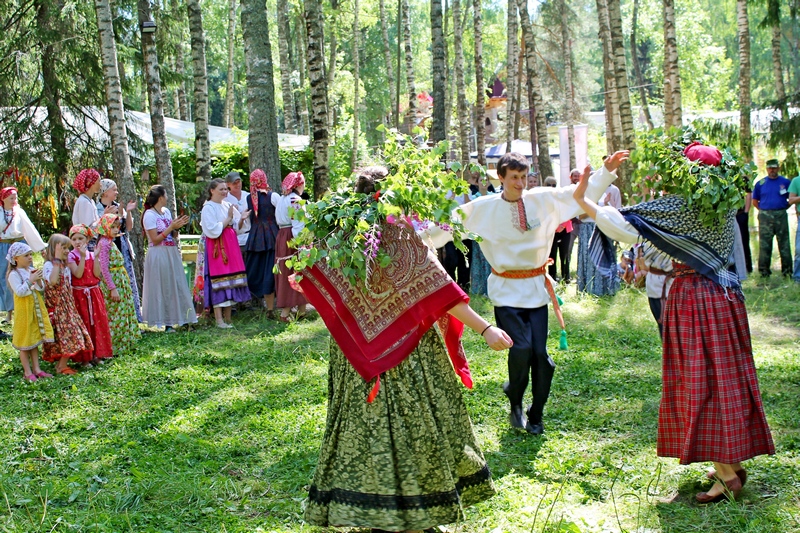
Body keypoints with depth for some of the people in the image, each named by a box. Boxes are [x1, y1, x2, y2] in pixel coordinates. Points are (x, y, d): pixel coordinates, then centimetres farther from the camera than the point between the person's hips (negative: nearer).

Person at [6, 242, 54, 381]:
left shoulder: (32, 270, 7)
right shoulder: (14, 274, -12)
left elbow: (42, 289, 8)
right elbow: (20, 291, -21)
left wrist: (38, 281, -10)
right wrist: (31, 280, -24)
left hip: (36, 309, 6)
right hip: (24, 311, -6)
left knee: (35, 340, 12)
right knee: (25, 342, 2)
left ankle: (36, 369, 19)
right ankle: (27, 372, 10)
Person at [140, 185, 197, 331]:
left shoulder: (166, 212, 12)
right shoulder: (149, 215, -9)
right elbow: (155, 239, -15)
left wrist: (178, 226, -3)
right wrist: (171, 227, -16)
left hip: (172, 254, 8)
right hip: (158, 256, -8)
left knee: (175, 286, 6)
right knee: (161, 288, -3)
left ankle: (170, 321, 11)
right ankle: (163, 322, 2)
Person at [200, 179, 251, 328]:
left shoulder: (228, 206, 13)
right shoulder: (208, 208, -7)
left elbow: (236, 228, 15)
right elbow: (212, 230, -17)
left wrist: (241, 219, -3)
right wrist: (228, 219, -15)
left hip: (230, 245, 7)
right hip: (217, 247, -7)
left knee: (230, 282, 7)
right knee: (219, 282, -8)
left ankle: (228, 318, 13)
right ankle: (219, 320, -6)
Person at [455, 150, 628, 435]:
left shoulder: (543, 199, 0)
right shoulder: (484, 208, -5)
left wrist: (607, 171, 0)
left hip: (537, 287, 2)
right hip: (507, 290, -2)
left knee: (540, 353, -1)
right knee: (521, 347, -17)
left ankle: (535, 416, 18)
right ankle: (515, 403, 12)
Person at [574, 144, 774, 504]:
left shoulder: (681, 206, -17)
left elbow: (626, 226, -20)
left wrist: (582, 200, -16)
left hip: (693, 298, -8)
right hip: (723, 295, 8)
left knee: (700, 383, -2)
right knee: (724, 379, 14)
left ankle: (727, 476, 1)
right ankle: (732, 463, 23)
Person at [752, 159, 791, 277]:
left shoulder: (786, 182, 6)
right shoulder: (760, 183, 8)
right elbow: (755, 201, 12)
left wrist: (784, 207, 2)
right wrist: (764, 210, 3)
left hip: (781, 215, 0)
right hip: (765, 217, 0)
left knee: (784, 243, 2)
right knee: (764, 245, 2)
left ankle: (787, 270, 7)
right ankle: (764, 270, 8)